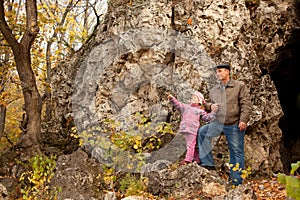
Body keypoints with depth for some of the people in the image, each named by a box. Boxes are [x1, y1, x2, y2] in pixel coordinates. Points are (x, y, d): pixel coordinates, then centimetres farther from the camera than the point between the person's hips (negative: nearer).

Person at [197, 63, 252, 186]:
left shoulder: (240, 86, -1)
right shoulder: (214, 90, 14)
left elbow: (246, 104, -7)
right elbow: (208, 104, 25)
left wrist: (243, 120, -16)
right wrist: (210, 106, 0)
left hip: (235, 125, -4)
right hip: (218, 123, 4)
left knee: (236, 151, 1)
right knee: (202, 132, -13)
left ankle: (236, 179, 10)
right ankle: (207, 163, -7)